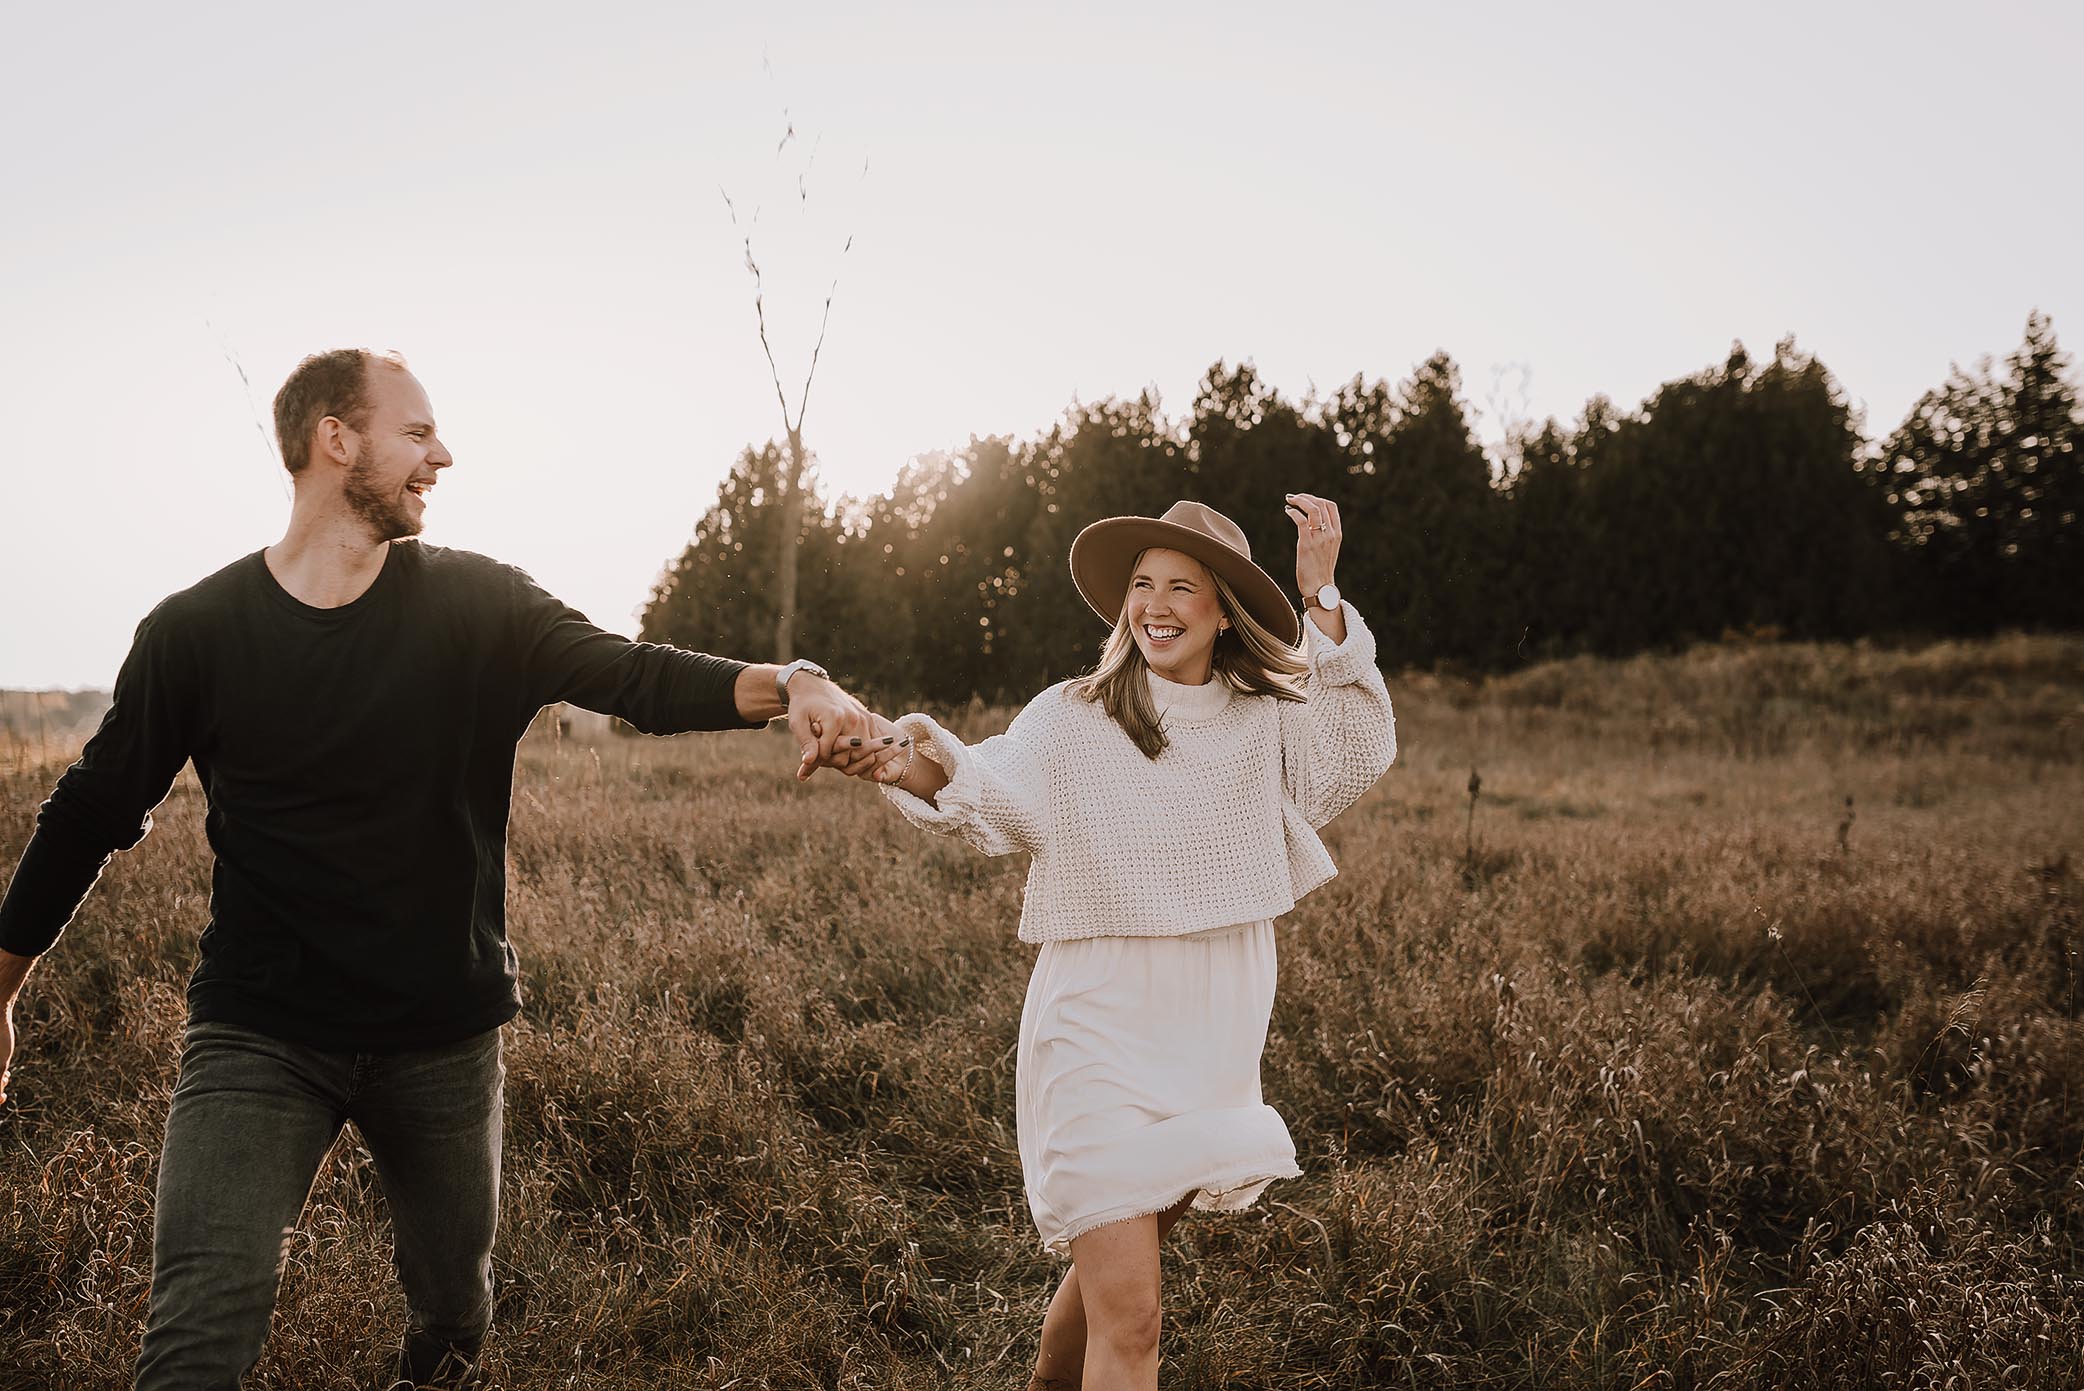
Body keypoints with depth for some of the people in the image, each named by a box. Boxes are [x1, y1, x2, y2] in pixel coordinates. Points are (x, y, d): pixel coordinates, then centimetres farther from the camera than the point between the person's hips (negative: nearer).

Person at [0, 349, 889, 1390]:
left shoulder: (478, 608, -2)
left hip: (443, 1037, 2)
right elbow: (94, 815, 6)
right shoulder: (195, 633, -5)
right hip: (259, 1034, -2)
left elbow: (637, 678, -12)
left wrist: (785, 685, -32)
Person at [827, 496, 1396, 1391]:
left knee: (1113, 1267, 22)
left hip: (1212, 1042, 4)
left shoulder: (1267, 723, 1)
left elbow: (1361, 754, -16)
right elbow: (993, 798, -18)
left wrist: (1321, 599, -21)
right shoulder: (1071, 719, -5)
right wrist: (925, 772, -41)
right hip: (1099, 1034, -4)